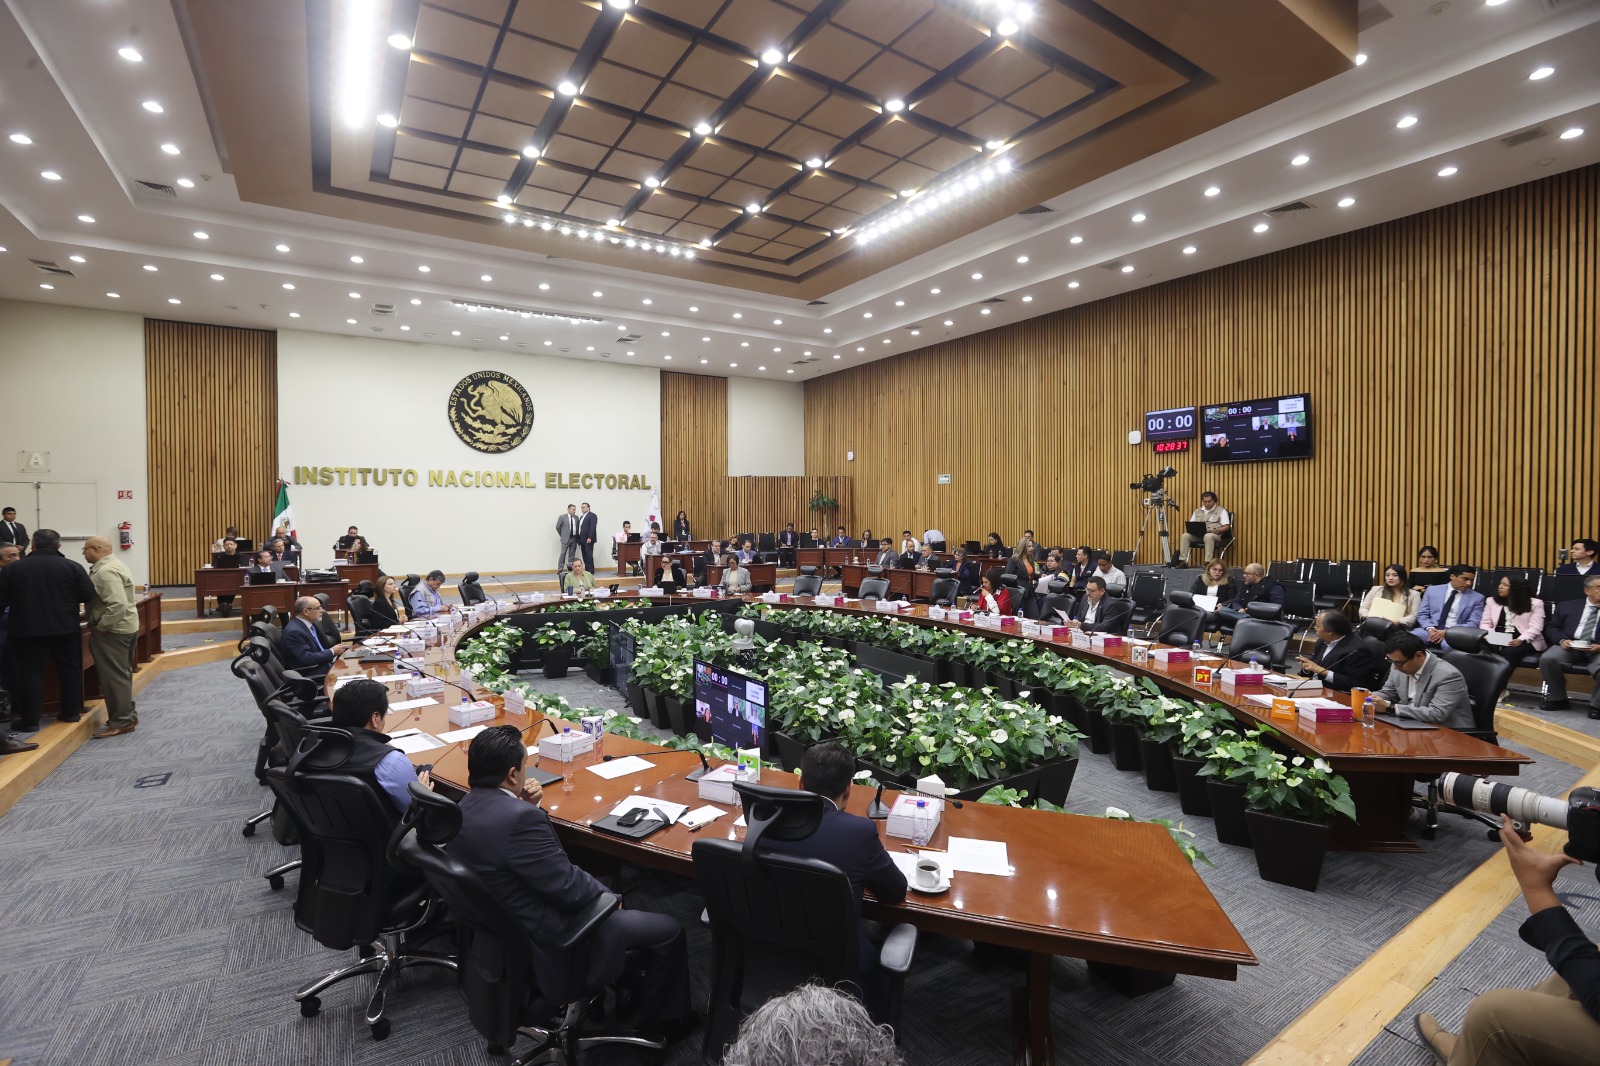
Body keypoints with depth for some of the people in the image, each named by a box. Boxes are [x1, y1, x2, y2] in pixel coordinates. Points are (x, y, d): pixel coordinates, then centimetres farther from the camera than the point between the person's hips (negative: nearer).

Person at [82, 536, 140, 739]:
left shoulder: (106, 571, -20)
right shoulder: (112, 565, 14)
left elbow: (118, 605, -29)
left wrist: (100, 627, -18)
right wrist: (103, 625, 12)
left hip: (112, 631, -10)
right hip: (124, 627, 10)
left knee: (113, 676, -4)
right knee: (120, 673, 16)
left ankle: (121, 721, 0)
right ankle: (127, 713, 24)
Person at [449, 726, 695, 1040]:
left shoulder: (466, 806, -4)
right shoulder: (519, 818, -33)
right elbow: (568, 887, -26)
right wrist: (607, 896, -8)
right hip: (550, 942, -9)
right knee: (668, 932, 3)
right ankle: (662, 1019, 28)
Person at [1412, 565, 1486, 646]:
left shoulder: (1477, 598, 9)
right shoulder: (1432, 590, 11)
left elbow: (1473, 624, 1)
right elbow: (1422, 614, 9)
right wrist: (1430, 629, -11)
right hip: (1431, 630, 1)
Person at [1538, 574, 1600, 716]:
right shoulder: (1567, 606, 16)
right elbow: (1552, 628, 13)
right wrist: (1562, 640, -9)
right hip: (1570, 645, 2)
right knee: (1547, 659, -28)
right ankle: (1558, 699, -8)